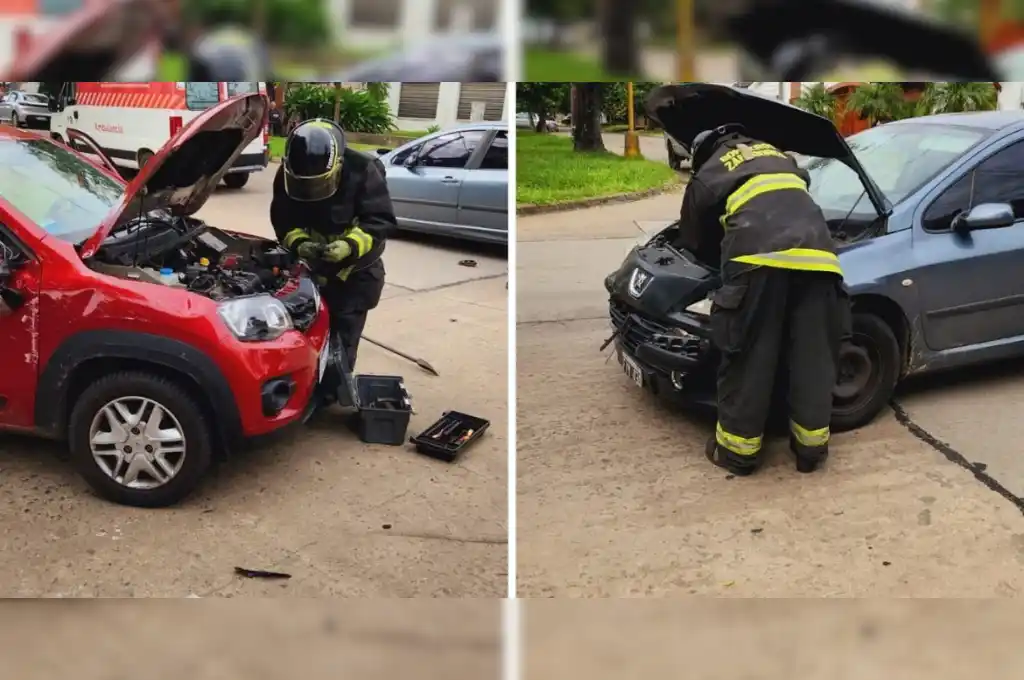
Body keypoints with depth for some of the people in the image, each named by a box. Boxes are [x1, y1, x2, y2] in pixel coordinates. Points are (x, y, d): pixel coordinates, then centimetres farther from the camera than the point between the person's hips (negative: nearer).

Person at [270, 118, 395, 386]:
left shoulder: (363, 171, -26)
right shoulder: (287, 174, -14)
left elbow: (381, 221, -23)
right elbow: (282, 219, -6)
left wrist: (351, 245, -39)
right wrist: (297, 242, -27)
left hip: (355, 272, -4)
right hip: (310, 268, 4)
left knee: (341, 343, -1)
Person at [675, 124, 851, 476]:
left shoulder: (707, 177, 24)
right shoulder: (780, 157, 37)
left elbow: (693, 243, 31)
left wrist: (722, 260, 51)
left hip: (760, 258, -4)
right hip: (816, 255, 5)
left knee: (749, 358, 4)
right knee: (813, 356, 11)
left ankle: (737, 448, 13)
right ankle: (812, 446, 20)